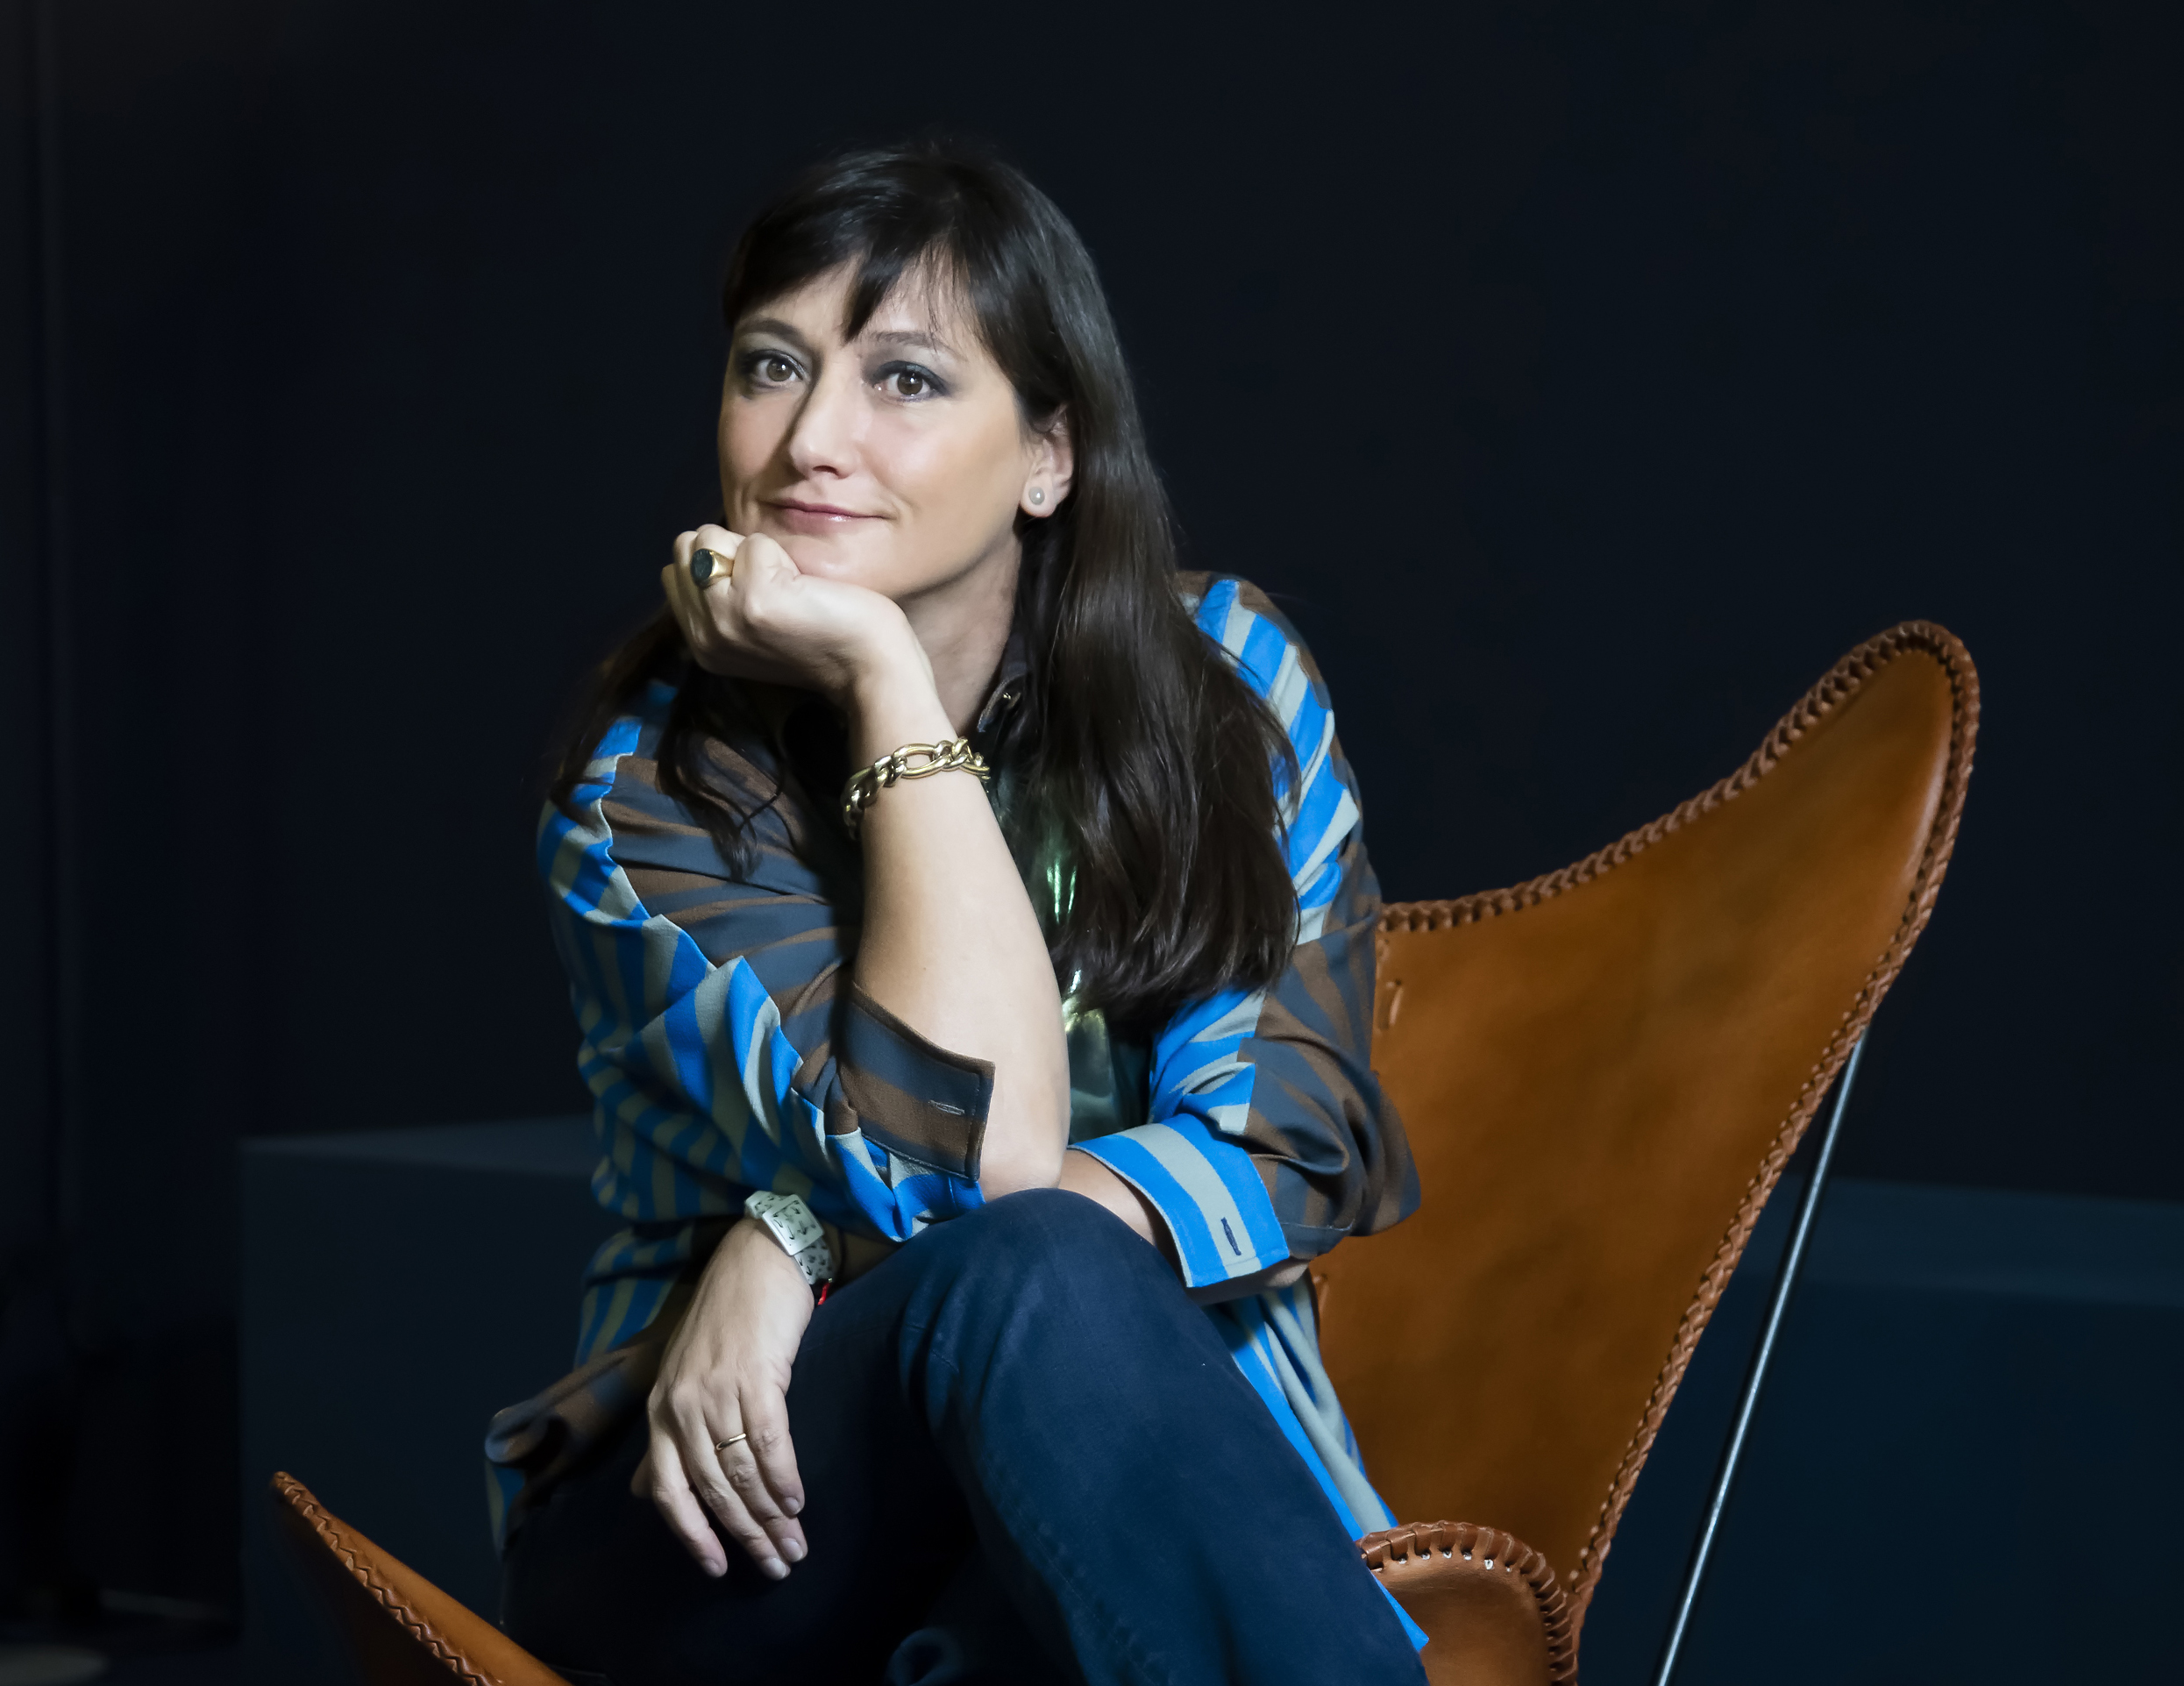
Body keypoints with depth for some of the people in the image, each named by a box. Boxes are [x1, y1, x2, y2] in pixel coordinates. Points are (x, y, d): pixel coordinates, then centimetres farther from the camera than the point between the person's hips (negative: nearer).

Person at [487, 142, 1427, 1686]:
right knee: (1037, 1279, -33)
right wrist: (888, 680, -17)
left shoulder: (1227, 680, 2)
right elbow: (977, 1168, -18)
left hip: (1169, 1491, 2)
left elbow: (1291, 1139, -7)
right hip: (725, 1541, -1)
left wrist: (806, 1242, -16)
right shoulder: (658, 781, -5)